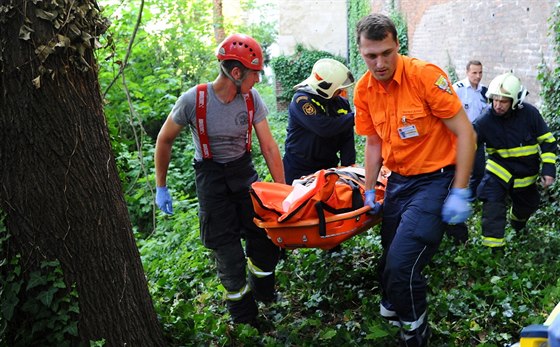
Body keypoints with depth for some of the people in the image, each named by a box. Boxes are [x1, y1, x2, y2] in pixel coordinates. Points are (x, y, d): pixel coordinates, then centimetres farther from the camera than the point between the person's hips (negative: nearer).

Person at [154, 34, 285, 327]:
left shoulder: (252, 98, -12)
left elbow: (269, 146, -8)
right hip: (211, 176, -3)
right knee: (228, 250, 0)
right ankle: (244, 319, 20)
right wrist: (161, 188, -3)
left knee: (266, 235, 1)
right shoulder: (193, 100, -21)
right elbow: (164, 140, -7)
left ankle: (262, 293, 31)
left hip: (243, 170, 3)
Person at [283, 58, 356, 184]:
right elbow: (324, 128, -28)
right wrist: (353, 117, -19)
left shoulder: (342, 103, 3)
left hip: (328, 167, 5)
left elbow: (347, 139, -1)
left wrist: (348, 167, -14)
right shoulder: (301, 100, -15)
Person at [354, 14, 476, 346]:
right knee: (390, 259, 16)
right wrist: (369, 191, 12)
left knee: (403, 262, -14)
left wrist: (459, 193, -17)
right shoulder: (363, 90, -1)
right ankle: (392, 311, 45)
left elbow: (466, 134, -16)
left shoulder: (426, 75, -19)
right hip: (398, 180, 6)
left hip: (436, 179, -6)